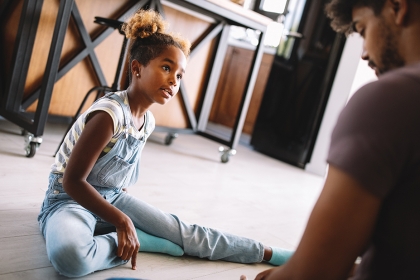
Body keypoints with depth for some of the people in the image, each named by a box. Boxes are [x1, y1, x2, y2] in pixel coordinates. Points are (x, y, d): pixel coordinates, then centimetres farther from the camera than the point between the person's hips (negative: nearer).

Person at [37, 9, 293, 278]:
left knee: (185, 233, -2)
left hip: (112, 198, 7)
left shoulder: (148, 120, -1)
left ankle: (268, 253, 7)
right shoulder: (110, 114, -27)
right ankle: (138, 239, -15)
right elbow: (73, 181, -25)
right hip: (70, 200, -6)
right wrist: (122, 220, -24)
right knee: (71, 255, -40)